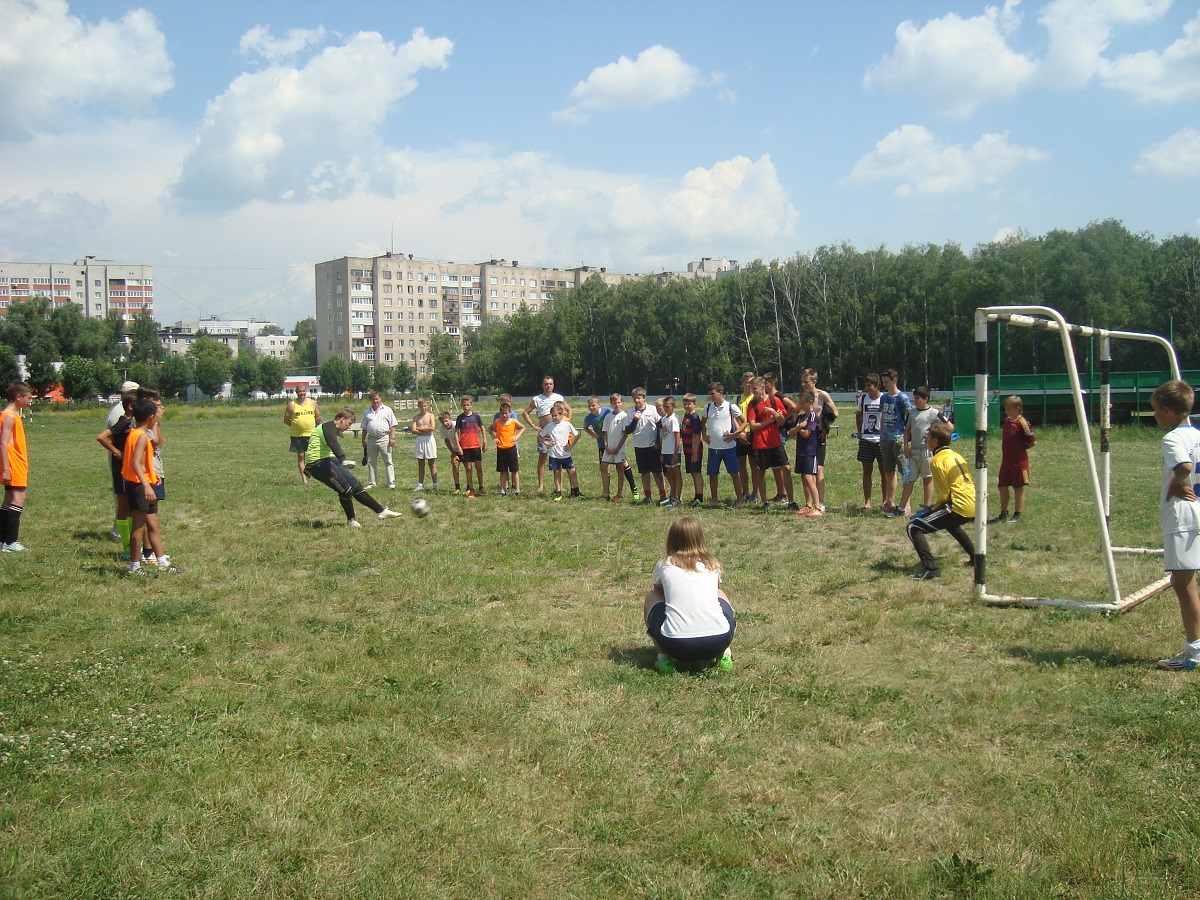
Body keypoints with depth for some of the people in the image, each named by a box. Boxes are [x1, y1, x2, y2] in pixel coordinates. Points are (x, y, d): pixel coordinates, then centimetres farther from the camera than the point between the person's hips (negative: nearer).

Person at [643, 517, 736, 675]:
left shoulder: (664, 565, 14)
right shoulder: (713, 564, 19)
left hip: (677, 646, -2)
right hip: (719, 642, 2)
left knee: (651, 595, 26)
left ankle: (664, 658, 12)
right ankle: (724, 655, 18)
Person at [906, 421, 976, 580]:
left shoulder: (938, 461, -8)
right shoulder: (956, 456, 18)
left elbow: (944, 494, -10)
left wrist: (935, 509, 7)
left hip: (959, 508, -10)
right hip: (973, 507, 10)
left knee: (914, 527, -10)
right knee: (950, 523, 42)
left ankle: (930, 568, -21)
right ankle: (975, 556, 42)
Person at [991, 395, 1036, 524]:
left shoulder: (1022, 423, -14)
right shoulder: (1006, 421, 8)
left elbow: (1032, 441, -13)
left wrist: (1020, 448, -3)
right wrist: (1004, 452, 10)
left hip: (1019, 461, -8)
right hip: (1006, 459, 8)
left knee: (1018, 488, 3)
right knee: (1002, 487, 11)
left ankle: (1017, 515, 11)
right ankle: (1004, 514, 22)